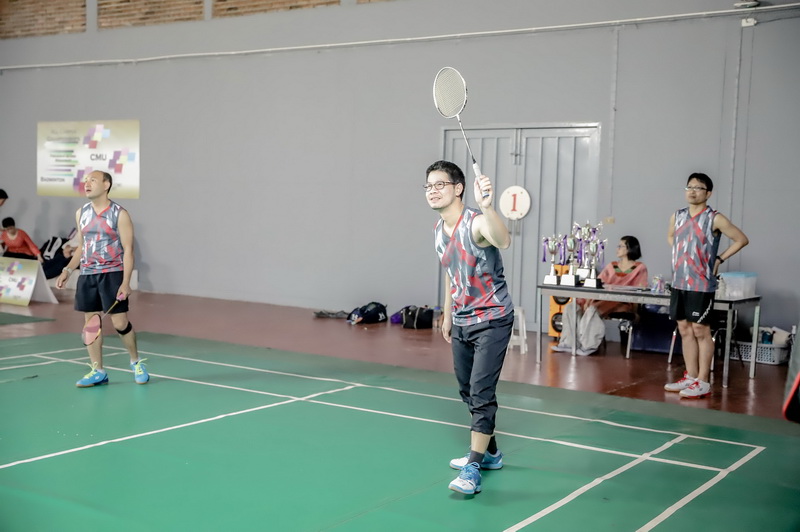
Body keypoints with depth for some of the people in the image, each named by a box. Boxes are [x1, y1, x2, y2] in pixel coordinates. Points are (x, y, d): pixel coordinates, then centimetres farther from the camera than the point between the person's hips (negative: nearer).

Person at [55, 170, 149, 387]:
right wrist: (68, 270, 8)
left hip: (112, 274, -5)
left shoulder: (119, 214, -8)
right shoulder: (81, 213, 9)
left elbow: (128, 249, -9)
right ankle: (97, 372, 14)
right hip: (87, 275, 5)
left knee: (120, 323, -5)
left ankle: (136, 362, 18)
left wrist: (126, 282, -16)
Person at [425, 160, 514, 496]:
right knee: (468, 391, 16)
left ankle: (473, 469, -7)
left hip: (491, 320, -8)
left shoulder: (476, 223, -22)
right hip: (462, 323, 9)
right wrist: (448, 314, 22)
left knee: (481, 393, -11)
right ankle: (489, 453, 33)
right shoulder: (438, 230, 3)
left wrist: (487, 207, -63)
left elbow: (503, 242, -46)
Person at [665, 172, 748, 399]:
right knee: (685, 330, 10)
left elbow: (742, 239, -3)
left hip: (701, 285, -6)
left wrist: (719, 259, -5)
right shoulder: (677, 216, 9)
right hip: (679, 283, 6)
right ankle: (690, 378, 18)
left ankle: (703, 382, 2)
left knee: (701, 331, -3)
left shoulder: (715, 219, -9)